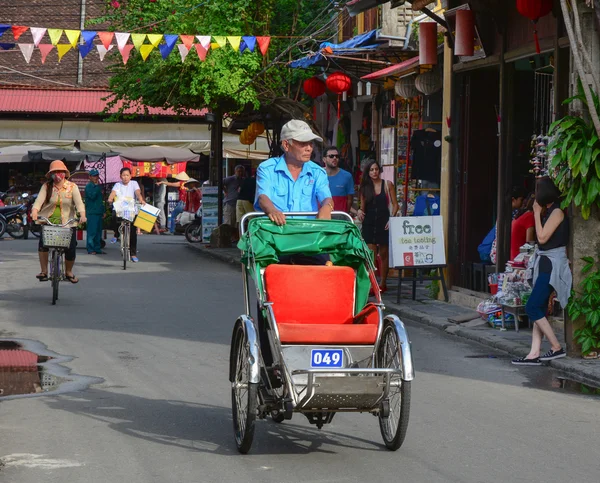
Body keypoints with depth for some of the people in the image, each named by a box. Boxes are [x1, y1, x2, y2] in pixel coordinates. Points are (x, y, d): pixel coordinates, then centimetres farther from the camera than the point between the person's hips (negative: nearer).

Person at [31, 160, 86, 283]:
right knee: (43, 243, -21)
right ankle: (44, 271, -7)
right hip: (48, 221, 0)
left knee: (70, 248, -4)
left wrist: (82, 214, -32)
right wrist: (35, 211, -34)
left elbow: (79, 202, -13)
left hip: (67, 222, 0)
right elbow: (39, 200, -13)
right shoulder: (46, 186, 0)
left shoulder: (72, 187, -2)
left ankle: (69, 272, 22)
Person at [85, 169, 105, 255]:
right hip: (91, 212, -8)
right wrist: (96, 186, -16)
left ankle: (97, 248, 13)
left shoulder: (98, 186, 19)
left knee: (98, 231, 8)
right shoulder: (88, 186, -5)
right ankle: (90, 249, -7)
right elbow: (92, 196, -21)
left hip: (99, 212, 8)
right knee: (92, 231, -9)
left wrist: (103, 211, 20)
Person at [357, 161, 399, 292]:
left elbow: (395, 204, 3)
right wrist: (360, 211, -10)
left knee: (384, 254, 6)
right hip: (369, 223, 1)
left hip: (383, 222, -1)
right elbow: (363, 206, 12)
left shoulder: (387, 184, 3)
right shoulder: (365, 187, 8)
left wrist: (391, 219, -9)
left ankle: (383, 283, 14)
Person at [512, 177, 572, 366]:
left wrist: (537, 213, -9)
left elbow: (542, 237, -15)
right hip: (544, 263, 10)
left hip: (553, 265, -10)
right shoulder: (549, 211, 14)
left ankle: (557, 348, -5)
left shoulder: (557, 212, -14)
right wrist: (539, 213, 12)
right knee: (539, 309, 5)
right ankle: (534, 354, 3)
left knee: (532, 308, -11)